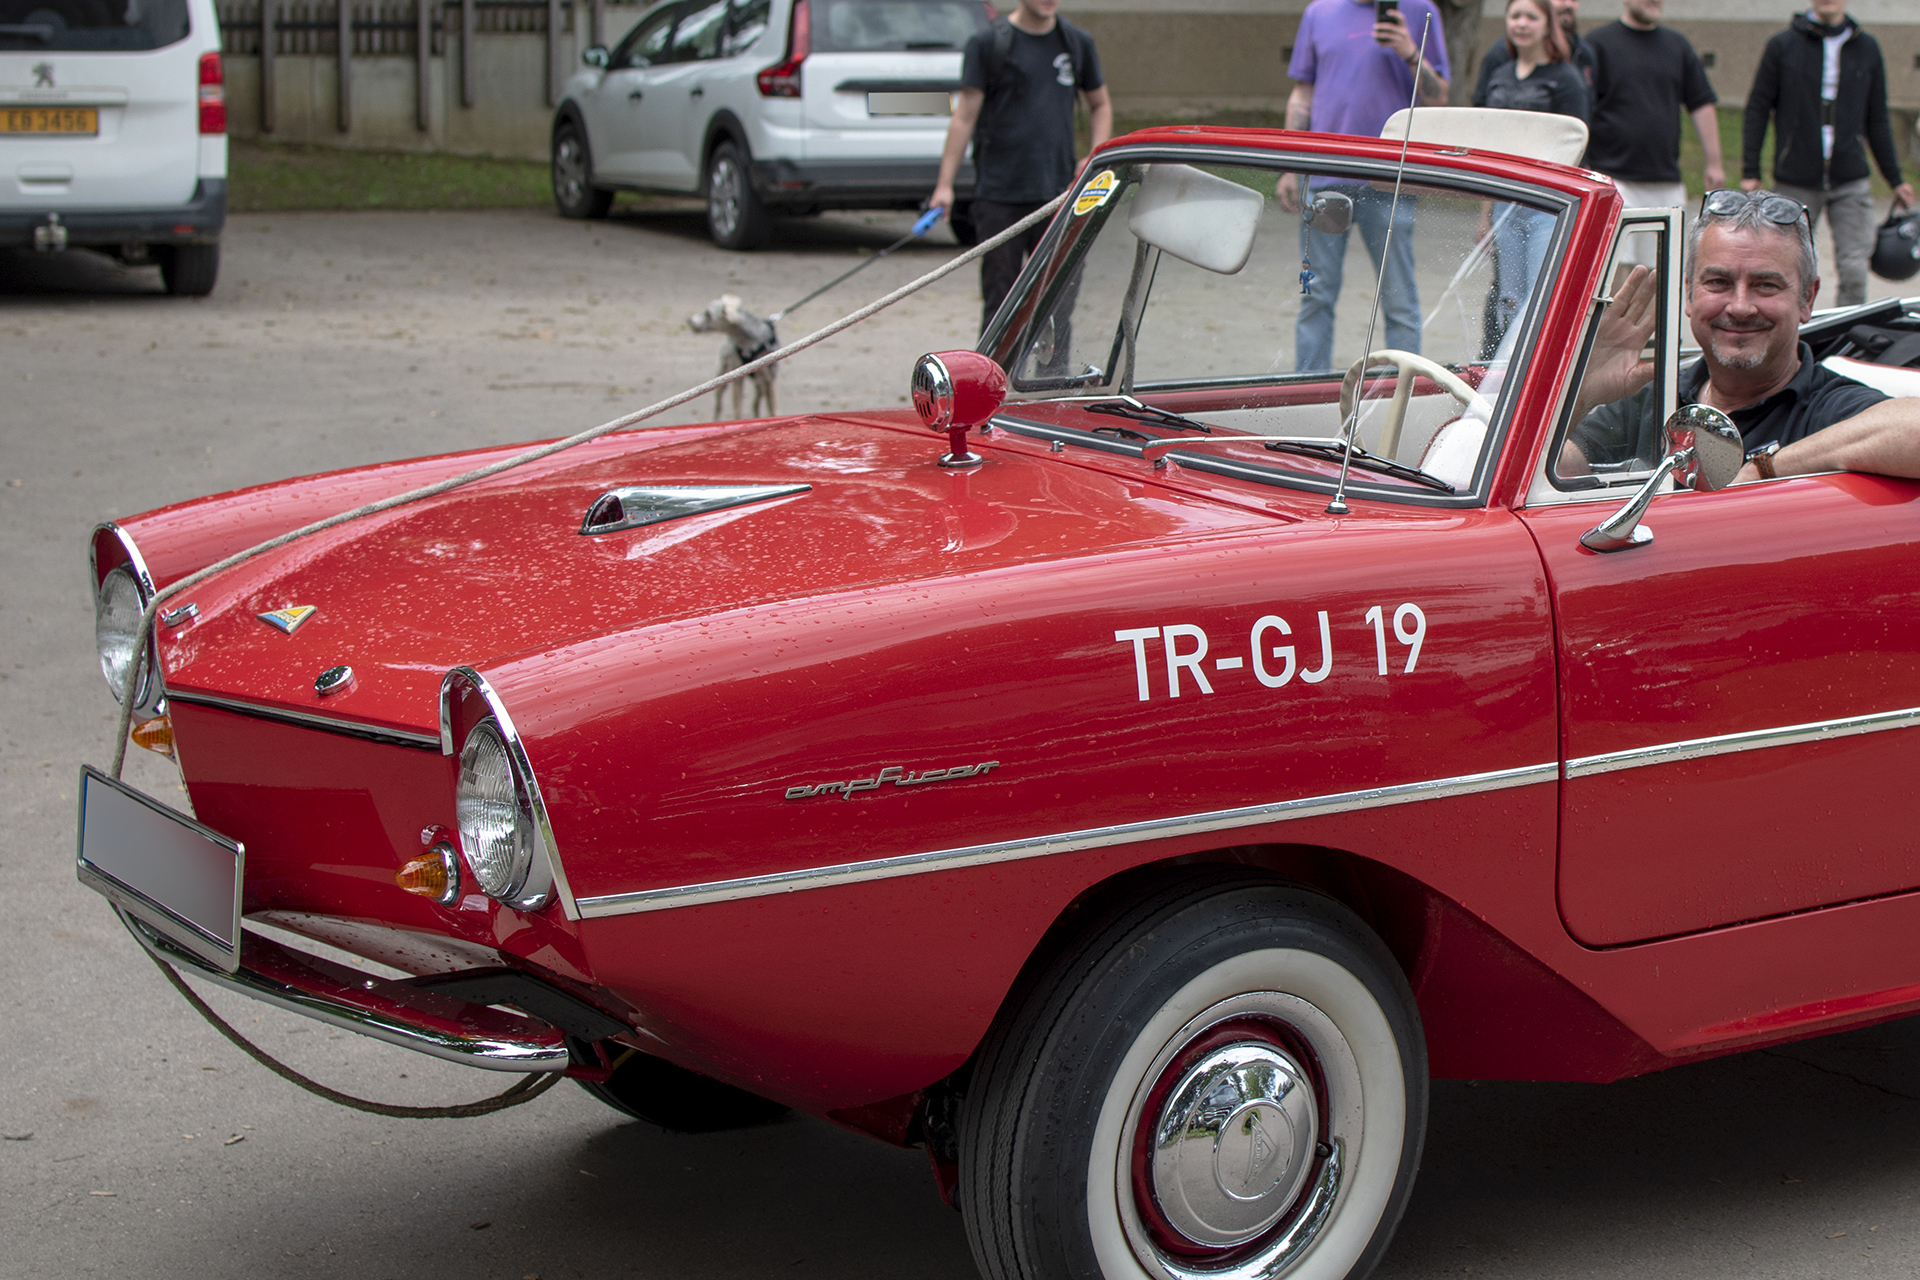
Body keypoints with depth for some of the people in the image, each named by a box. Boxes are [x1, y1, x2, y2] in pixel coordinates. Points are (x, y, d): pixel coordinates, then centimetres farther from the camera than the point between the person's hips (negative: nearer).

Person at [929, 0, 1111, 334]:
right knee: (999, 301, -1)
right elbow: (965, 116, -2)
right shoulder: (988, 43, -1)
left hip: (1058, 193, 3)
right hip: (999, 194, -3)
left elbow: (1101, 105, 22)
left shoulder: (1078, 43, 10)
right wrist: (945, 184, -8)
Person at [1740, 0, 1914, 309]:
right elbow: (1757, 110, 4)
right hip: (1796, 181, -1)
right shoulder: (1783, 46, 1)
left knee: (1854, 271, -6)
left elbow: (1877, 120, 14)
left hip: (1851, 181, 1)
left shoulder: (1867, 49, 7)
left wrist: (1895, 179, 14)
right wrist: (1750, 171, -2)